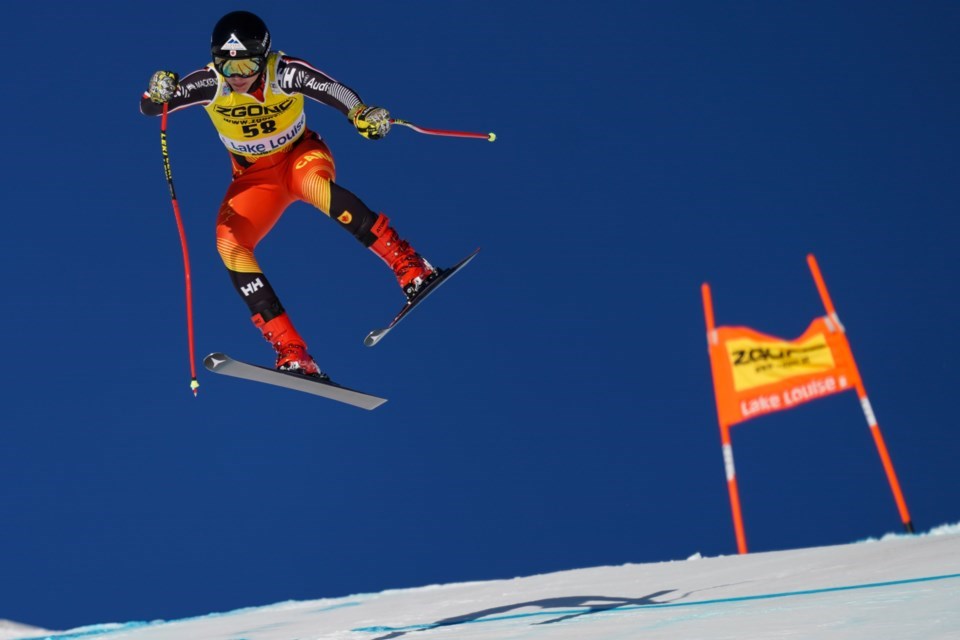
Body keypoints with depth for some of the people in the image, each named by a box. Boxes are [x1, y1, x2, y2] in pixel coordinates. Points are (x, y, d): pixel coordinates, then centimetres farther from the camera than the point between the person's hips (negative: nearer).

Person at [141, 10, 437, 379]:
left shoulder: (285, 73, -24)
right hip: (254, 176, 3)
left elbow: (330, 89, -40)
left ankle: (408, 265, -33)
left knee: (315, 184, -39)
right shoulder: (210, 84, -17)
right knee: (229, 244, -21)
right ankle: (292, 352, -22)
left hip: (301, 155, -3)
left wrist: (360, 112, -61)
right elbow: (148, 108, -19)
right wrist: (157, 94, -43)